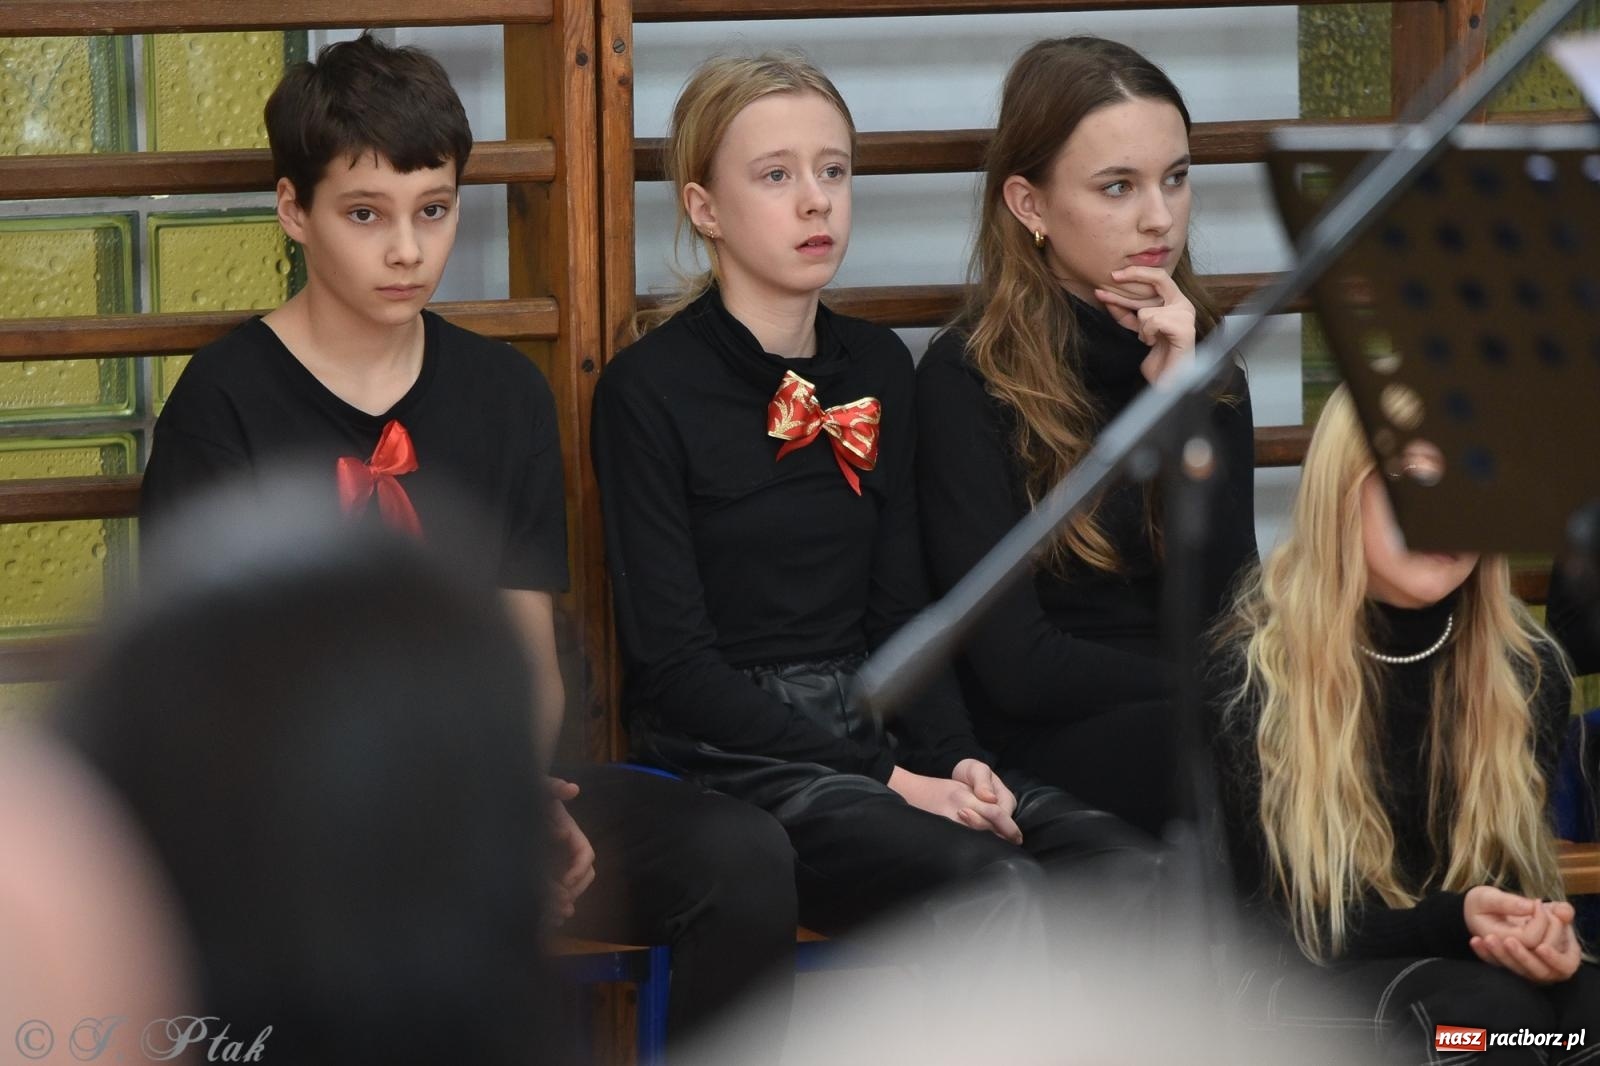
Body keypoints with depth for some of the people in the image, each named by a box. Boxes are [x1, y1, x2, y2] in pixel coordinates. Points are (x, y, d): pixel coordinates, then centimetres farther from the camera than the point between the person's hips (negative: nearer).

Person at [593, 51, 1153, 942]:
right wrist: (886, 784, -17)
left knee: (1127, 869, -21)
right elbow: (673, 662, -10)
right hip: (728, 754, -6)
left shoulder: (877, 367, 15)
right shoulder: (650, 390, -5)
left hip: (870, 727, 6)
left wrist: (954, 758, -5)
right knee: (997, 891, -31)